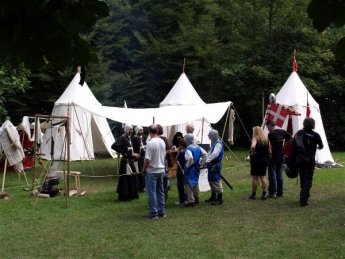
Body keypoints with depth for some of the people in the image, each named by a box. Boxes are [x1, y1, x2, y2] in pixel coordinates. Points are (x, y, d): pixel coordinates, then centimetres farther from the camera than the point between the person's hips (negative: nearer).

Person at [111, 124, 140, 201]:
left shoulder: (129, 138, 13)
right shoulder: (122, 138, -14)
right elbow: (114, 146, -26)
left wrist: (133, 154, 4)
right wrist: (123, 153, -20)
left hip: (130, 161, 9)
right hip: (126, 161, -9)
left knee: (132, 178, 14)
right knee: (125, 179, -3)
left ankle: (132, 195, 24)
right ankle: (124, 196, 5)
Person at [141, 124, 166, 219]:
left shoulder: (150, 143, -19)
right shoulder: (162, 142, 3)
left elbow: (147, 159, -20)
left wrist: (144, 169, -6)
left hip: (152, 171, -7)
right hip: (161, 170, 7)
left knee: (152, 192, 0)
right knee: (160, 192, 14)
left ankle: (153, 213, 3)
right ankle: (161, 212, 19)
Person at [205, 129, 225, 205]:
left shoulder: (218, 144, -15)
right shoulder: (213, 143, 16)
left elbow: (214, 154, -27)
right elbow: (209, 153, 19)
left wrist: (207, 160, -32)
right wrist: (206, 160, 7)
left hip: (215, 165, -10)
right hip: (211, 165, 10)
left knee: (216, 182, -9)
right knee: (211, 181, 17)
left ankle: (219, 199, -5)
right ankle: (213, 197, 29)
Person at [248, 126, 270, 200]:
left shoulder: (255, 138, -11)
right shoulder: (266, 139, 7)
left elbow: (253, 146, -31)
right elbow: (269, 151, 7)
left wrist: (252, 152, -14)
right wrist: (267, 159, 15)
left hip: (256, 160, -5)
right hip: (264, 160, 5)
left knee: (255, 177, 1)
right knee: (263, 177, 10)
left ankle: (253, 194, 7)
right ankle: (264, 194, 9)